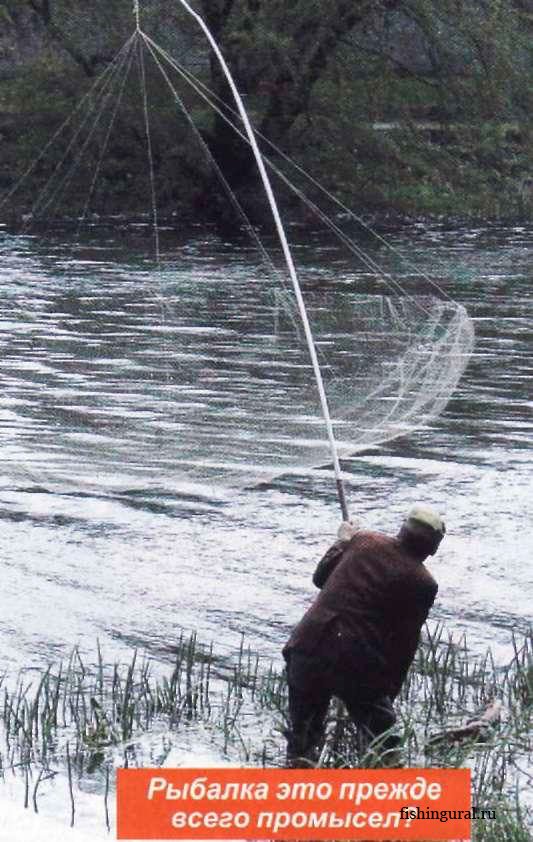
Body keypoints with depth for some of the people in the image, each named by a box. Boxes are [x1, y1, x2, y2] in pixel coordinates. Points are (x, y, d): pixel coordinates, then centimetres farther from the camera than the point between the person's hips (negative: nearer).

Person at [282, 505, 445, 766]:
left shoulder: (362, 540, 6)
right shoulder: (423, 584, -2)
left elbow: (320, 576, 18)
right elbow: (405, 645, 1)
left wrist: (344, 541, 34)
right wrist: (390, 691, 11)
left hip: (309, 646, 3)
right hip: (360, 666, -3)